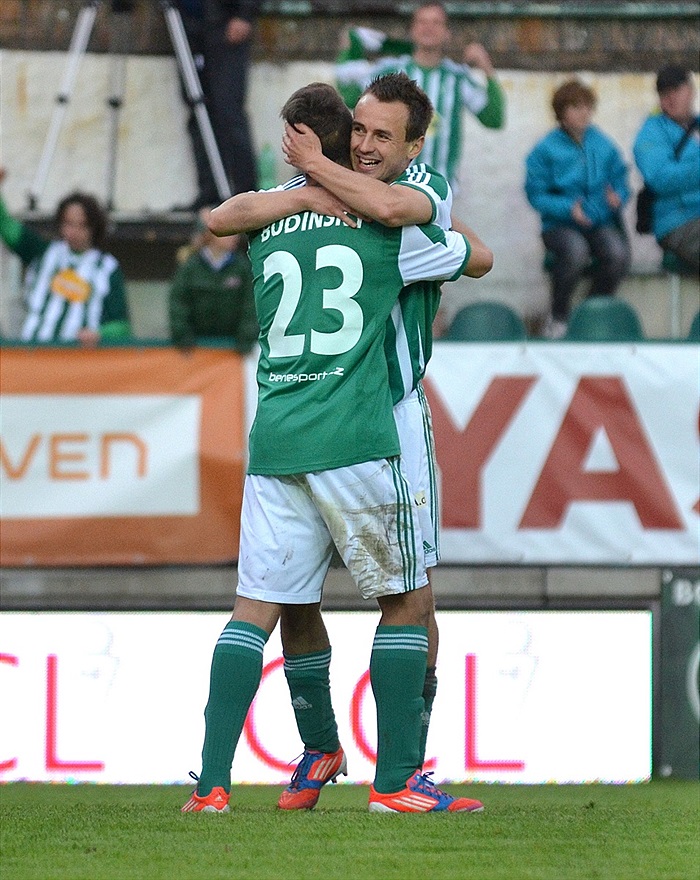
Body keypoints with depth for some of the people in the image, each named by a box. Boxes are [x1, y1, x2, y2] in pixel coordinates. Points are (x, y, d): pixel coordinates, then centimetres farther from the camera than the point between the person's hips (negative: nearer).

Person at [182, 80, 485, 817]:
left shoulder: (266, 227, 11)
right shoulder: (388, 225, 1)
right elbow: (473, 258, 16)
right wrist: (453, 243, 36)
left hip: (273, 444, 4)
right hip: (356, 441, -4)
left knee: (255, 608, 4)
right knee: (405, 600, 9)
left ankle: (212, 783, -4)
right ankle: (394, 779, 6)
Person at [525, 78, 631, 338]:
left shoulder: (604, 146, 11)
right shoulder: (545, 150, 0)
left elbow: (620, 181, 13)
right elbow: (536, 195, -5)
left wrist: (617, 197, -12)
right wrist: (568, 208, -21)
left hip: (602, 222, 3)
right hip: (560, 225, -3)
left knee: (617, 253, -30)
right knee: (575, 251, -38)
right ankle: (558, 318, -15)